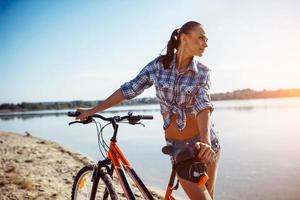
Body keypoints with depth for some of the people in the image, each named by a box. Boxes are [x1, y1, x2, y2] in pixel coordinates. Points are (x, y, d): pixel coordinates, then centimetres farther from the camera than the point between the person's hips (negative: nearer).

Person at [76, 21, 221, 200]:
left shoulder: (203, 72, -6)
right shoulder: (159, 65, -6)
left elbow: (204, 107, -19)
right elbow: (129, 89, -2)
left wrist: (206, 142, -38)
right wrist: (93, 110, 0)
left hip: (203, 144, 0)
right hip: (177, 146, 0)